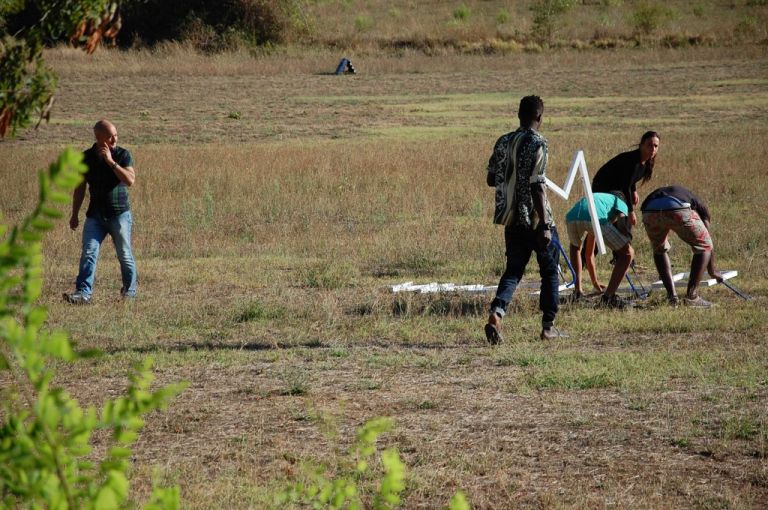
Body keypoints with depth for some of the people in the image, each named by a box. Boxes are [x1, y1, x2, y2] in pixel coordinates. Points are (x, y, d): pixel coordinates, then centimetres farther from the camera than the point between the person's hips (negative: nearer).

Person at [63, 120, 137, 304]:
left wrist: (111, 161, -23)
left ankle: (129, 290, 23)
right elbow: (80, 188, 12)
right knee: (88, 253, -9)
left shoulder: (123, 155, -4)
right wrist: (74, 214, 13)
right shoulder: (86, 158, 4)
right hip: (95, 216, 2)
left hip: (119, 214, -2)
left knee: (125, 255, 6)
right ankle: (83, 293, -14)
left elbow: (130, 180, -19)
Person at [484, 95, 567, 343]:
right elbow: (537, 186, -20)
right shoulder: (537, 143, -14)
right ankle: (548, 327, 15)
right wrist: (544, 225, -20)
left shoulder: (503, 142, 6)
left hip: (512, 220, 5)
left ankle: (496, 314, -14)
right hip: (535, 220, -5)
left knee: (513, 271, 11)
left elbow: (491, 179, 13)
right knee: (550, 271, 12)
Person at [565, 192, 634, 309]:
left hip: (572, 217, 5)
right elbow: (621, 225, 5)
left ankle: (578, 290, 29)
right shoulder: (620, 203, 33)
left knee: (575, 246, 40)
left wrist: (594, 281, 56)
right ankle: (608, 296, 3)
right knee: (628, 253, 12)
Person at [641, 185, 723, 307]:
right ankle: (691, 296, 13)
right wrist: (712, 271, 52)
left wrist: (663, 272, 65)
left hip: (649, 212, 3)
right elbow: (707, 241, 39)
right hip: (678, 210, -3)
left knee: (659, 249, 32)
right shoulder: (699, 204, 38)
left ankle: (672, 296, 20)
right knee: (704, 246, 19)